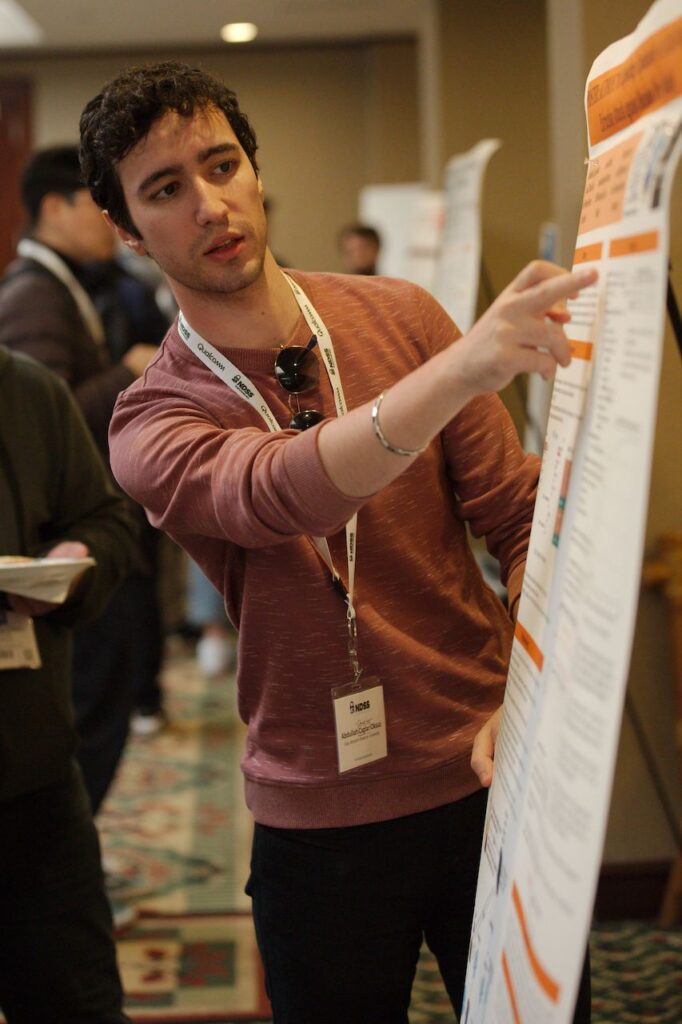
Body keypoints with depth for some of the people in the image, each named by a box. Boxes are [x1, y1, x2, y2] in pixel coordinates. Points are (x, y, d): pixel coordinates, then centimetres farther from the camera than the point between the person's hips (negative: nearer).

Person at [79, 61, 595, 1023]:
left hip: (486, 775, 2)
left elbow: (525, 518, -1)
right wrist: (462, 366, -48)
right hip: (321, 825, -1)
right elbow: (281, 493, -31)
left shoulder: (398, 316, -2)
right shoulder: (152, 420, -8)